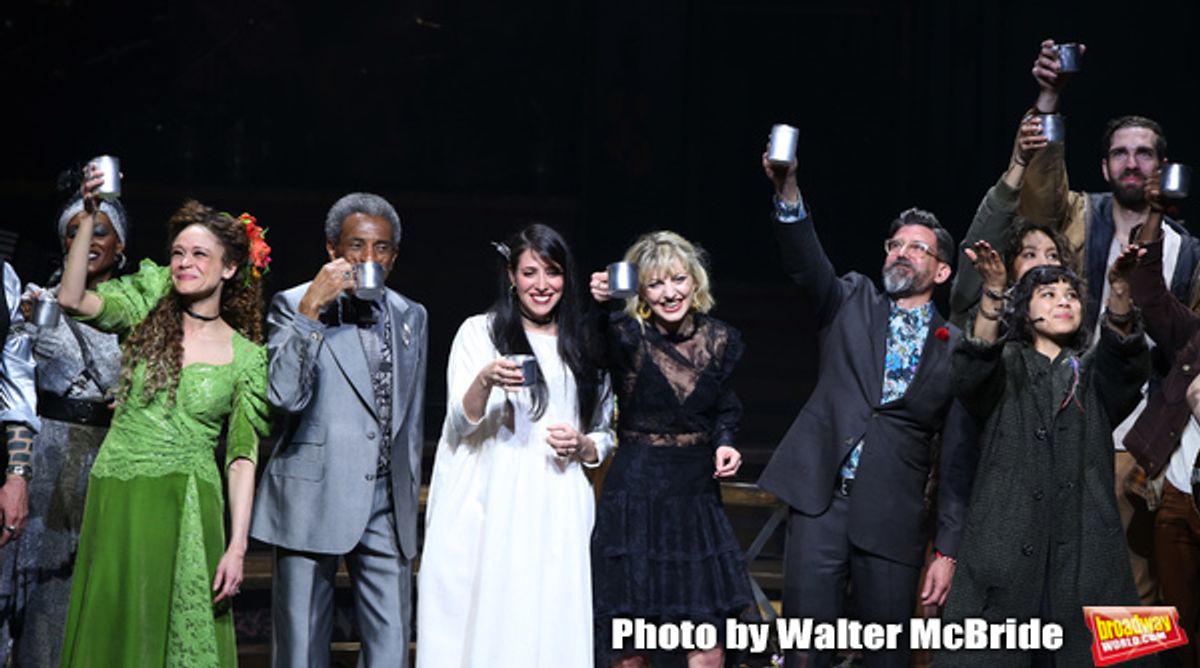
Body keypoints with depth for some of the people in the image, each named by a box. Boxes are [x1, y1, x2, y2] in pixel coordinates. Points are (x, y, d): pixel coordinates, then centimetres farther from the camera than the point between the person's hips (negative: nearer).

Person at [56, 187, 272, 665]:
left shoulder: (245, 357, 3)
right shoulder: (148, 308, 7)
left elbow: (242, 457, 0)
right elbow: (72, 299, -9)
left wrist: (237, 547, -7)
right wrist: (90, 214, -14)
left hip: (187, 510, -1)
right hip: (116, 499, 1)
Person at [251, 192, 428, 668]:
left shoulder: (411, 316, 13)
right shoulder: (294, 306, -1)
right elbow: (286, 396, -16)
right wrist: (311, 310, -19)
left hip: (388, 503, 4)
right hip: (314, 500, -4)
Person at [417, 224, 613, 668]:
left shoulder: (584, 345, 15)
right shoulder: (479, 331, 8)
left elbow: (607, 435, 20)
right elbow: (460, 424, 0)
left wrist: (583, 446, -2)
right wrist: (485, 381, -19)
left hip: (558, 512, 2)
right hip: (489, 509, -2)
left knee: (550, 624, -4)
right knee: (485, 623, -7)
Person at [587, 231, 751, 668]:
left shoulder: (720, 341, 5)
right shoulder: (625, 338, -9)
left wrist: (724, 444, -1)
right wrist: (595, 306, -45)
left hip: (697, 499, 3)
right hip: (635, 496, -3)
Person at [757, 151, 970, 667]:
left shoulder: (957, 349, 8)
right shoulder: (851, 303, 12)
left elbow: (957, 458, 6)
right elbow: (806, 264, -8)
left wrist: (947, 550, 2)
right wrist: (788, 192, -26)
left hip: (893, 518, 0)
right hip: (821, 501, 0)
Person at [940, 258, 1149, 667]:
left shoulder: (1093, 374, 20)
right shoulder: (1005, 368, 15)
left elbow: (1126, 360, -3)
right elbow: (972, 370, -9)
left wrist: (1121, 292, -24)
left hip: (1085, 555, 2)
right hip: (1003, 552, -1)